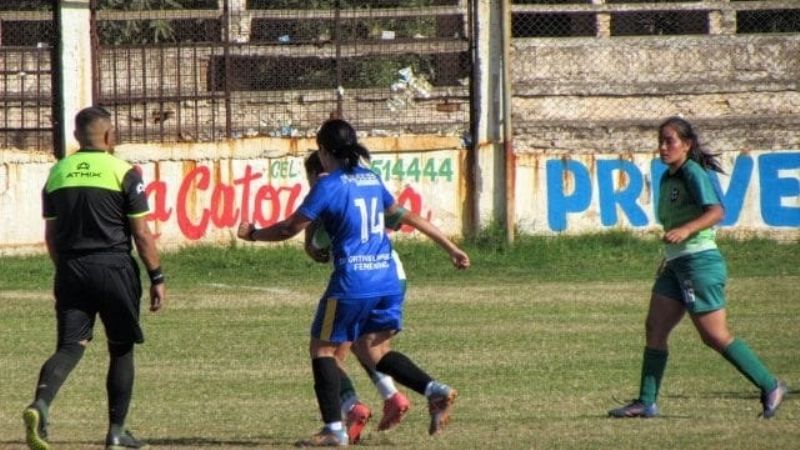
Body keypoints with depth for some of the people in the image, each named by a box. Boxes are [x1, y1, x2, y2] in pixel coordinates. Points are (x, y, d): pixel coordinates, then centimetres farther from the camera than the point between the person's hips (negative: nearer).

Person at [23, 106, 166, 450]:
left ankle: (40, 405, -26)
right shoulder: (123, 173, -5)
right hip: (114, 267, -3)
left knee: (70, 346, 1)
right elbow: (141, 233, -7)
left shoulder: (57, 173, 8)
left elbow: (50, 235, 13)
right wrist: (157, 278, 0)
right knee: (121, 350, 10)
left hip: (71, 268, 3)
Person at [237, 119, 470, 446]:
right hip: (387, 280, 7)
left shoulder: (329, 186, -8)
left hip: (351, 283, -7)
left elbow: (290, 229, -4)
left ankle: (334, 429, 0)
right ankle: (435, 390, -7)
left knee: (322, 349, 5)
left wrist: (253, 234, 12)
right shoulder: (371, 179, 12)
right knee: (376, 351, 14)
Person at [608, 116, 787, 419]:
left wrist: (685, 230, -38)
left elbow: (716, 212, -25)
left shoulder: (693, 173, -12)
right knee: (654, 328, 2)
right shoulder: (668, 178, 15)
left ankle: (770, 387, 1)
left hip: (700, 261, -9)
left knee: (715, 336, -7)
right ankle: (646, 403, 4)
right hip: (677, 265, 9)